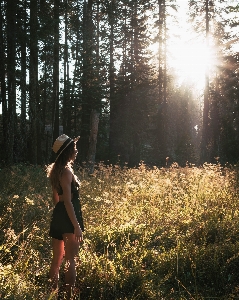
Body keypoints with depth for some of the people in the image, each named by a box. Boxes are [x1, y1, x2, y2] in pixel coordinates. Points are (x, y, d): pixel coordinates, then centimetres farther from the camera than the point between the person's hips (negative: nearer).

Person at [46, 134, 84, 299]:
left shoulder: (56, 170, 13)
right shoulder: (67, 171, -16)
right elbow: (68, 201, -20)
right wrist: (77, 226, -21)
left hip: (58, 216, 9)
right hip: (68, 217, -9)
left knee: (57, 260, 16)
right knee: (70, 260, -1)